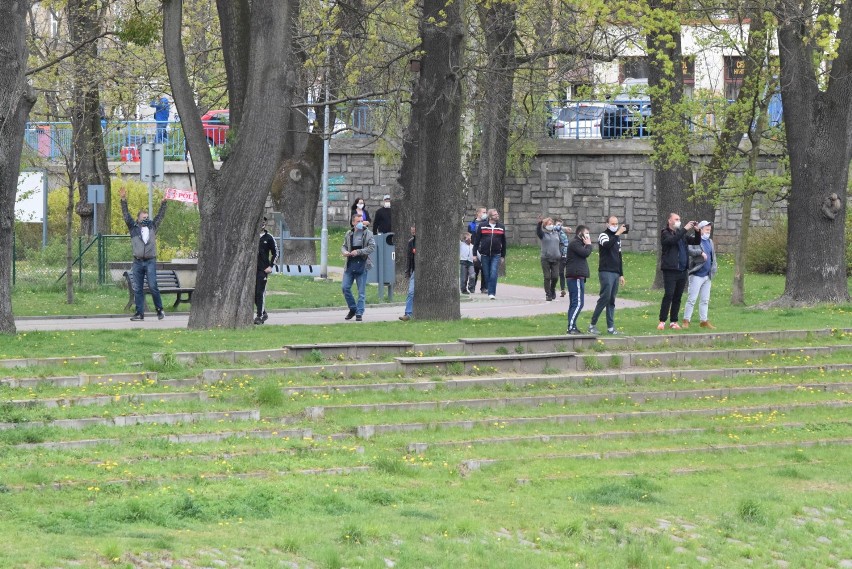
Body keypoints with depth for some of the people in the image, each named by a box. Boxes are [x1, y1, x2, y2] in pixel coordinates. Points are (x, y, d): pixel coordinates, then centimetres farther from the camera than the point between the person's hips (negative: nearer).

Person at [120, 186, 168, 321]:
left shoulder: (152, 227, 12)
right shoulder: (133, 227, 10)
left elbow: (160, 215, 13)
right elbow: (126, 215, 5)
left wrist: (163, 203, 3)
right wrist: (124, 200, -3)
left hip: (150, 262, -1)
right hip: (137, 262, 1)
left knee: (152, 286, -10)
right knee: (138, 289, 2)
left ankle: (160, 310, 1)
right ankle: (139, 313, 4)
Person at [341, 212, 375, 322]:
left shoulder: (368, 233, -2)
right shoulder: (349, 234, 10)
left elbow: (372, 247, -9)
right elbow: (344, 246, 18)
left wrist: (359, 252, -18)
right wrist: (344, 252, -5)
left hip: (362, 265, -4)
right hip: (350, 265, 4)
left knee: (361, 291, 0)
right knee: (345, 287, -1)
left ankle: (359, 313, 6)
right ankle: (353, 309, 17)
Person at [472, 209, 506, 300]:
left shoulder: (501, 227, 8)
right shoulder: (482, 226, 2)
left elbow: (503, 243, 13)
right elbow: (476, 240, 3)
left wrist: (503, 256, 12)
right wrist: (475, 254, -1)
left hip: (496, 255, 0)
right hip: (484, 255, 0)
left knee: (493, 274, -13)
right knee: (486, 275, 6)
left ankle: (492, 293, -13)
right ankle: (490, 291, 19)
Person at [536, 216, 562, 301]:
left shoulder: (556, 233, 14)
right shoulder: (543, 234, 1)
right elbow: (538, 231, -21)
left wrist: (561, 255, 17)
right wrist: (539, 223, -38)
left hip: (555, 259, 3)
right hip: (545, 258, -3)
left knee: (555, 277, -2)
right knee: (547, 277, -2)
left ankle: (552, 290, 25)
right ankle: (548, 294, 6)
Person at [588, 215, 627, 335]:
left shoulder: (617, 238, 20)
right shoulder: (603, 236, -2)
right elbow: (607, 245, -26)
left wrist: (621, 274, 21)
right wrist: (617, 234, -27)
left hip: (615, 273, 7)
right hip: (606, 272, -7)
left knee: (611, 301, 5)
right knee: (605, 297, -14)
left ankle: (610, 327, 4)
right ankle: (592, 324, -9)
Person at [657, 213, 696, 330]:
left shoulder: (680, 233, 18)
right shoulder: (665, 233, -1)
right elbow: (672, 240, -22)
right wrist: (685, 229, -22)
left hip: (682, 270, 6)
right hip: (670, 270, -6)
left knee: (677, 297, 7)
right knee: (668, 295, -11)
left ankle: (673, 322, 11)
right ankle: (662, 321, -9)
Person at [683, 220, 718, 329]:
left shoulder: (710, 242, 15)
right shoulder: (694, 240, -9)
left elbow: (713, 256, 22)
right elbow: (689, 250, -26)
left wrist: (714, 267, 9)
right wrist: (701, 252, -36)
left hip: (707, 275, 7)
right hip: (697, 274, -7)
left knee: (705, 300, 12)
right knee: (692, 299, -6)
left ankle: (704, 321, 19)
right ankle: (686, 321, -2)